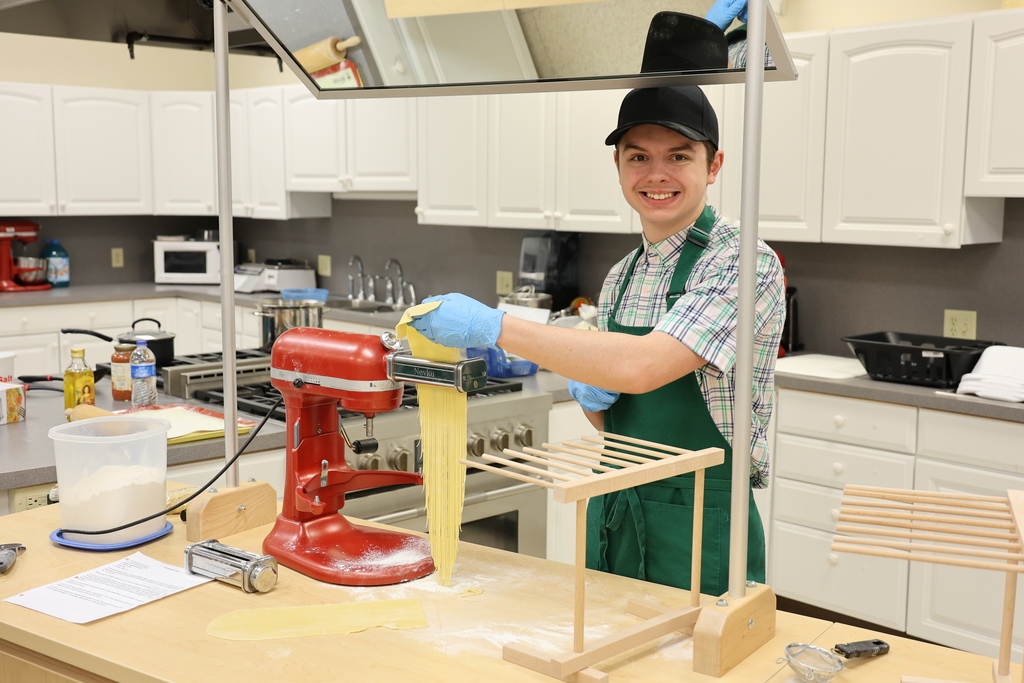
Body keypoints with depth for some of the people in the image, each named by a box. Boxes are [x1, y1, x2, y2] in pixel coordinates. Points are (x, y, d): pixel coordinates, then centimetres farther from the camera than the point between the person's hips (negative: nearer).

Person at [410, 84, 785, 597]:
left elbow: (641, 367, -29)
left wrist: (493, 326, -27)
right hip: (609, 515, 7)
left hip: (697, 533, -7)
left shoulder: (745, 264, -15)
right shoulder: (619, 277, 9)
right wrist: (589, 396, -7)